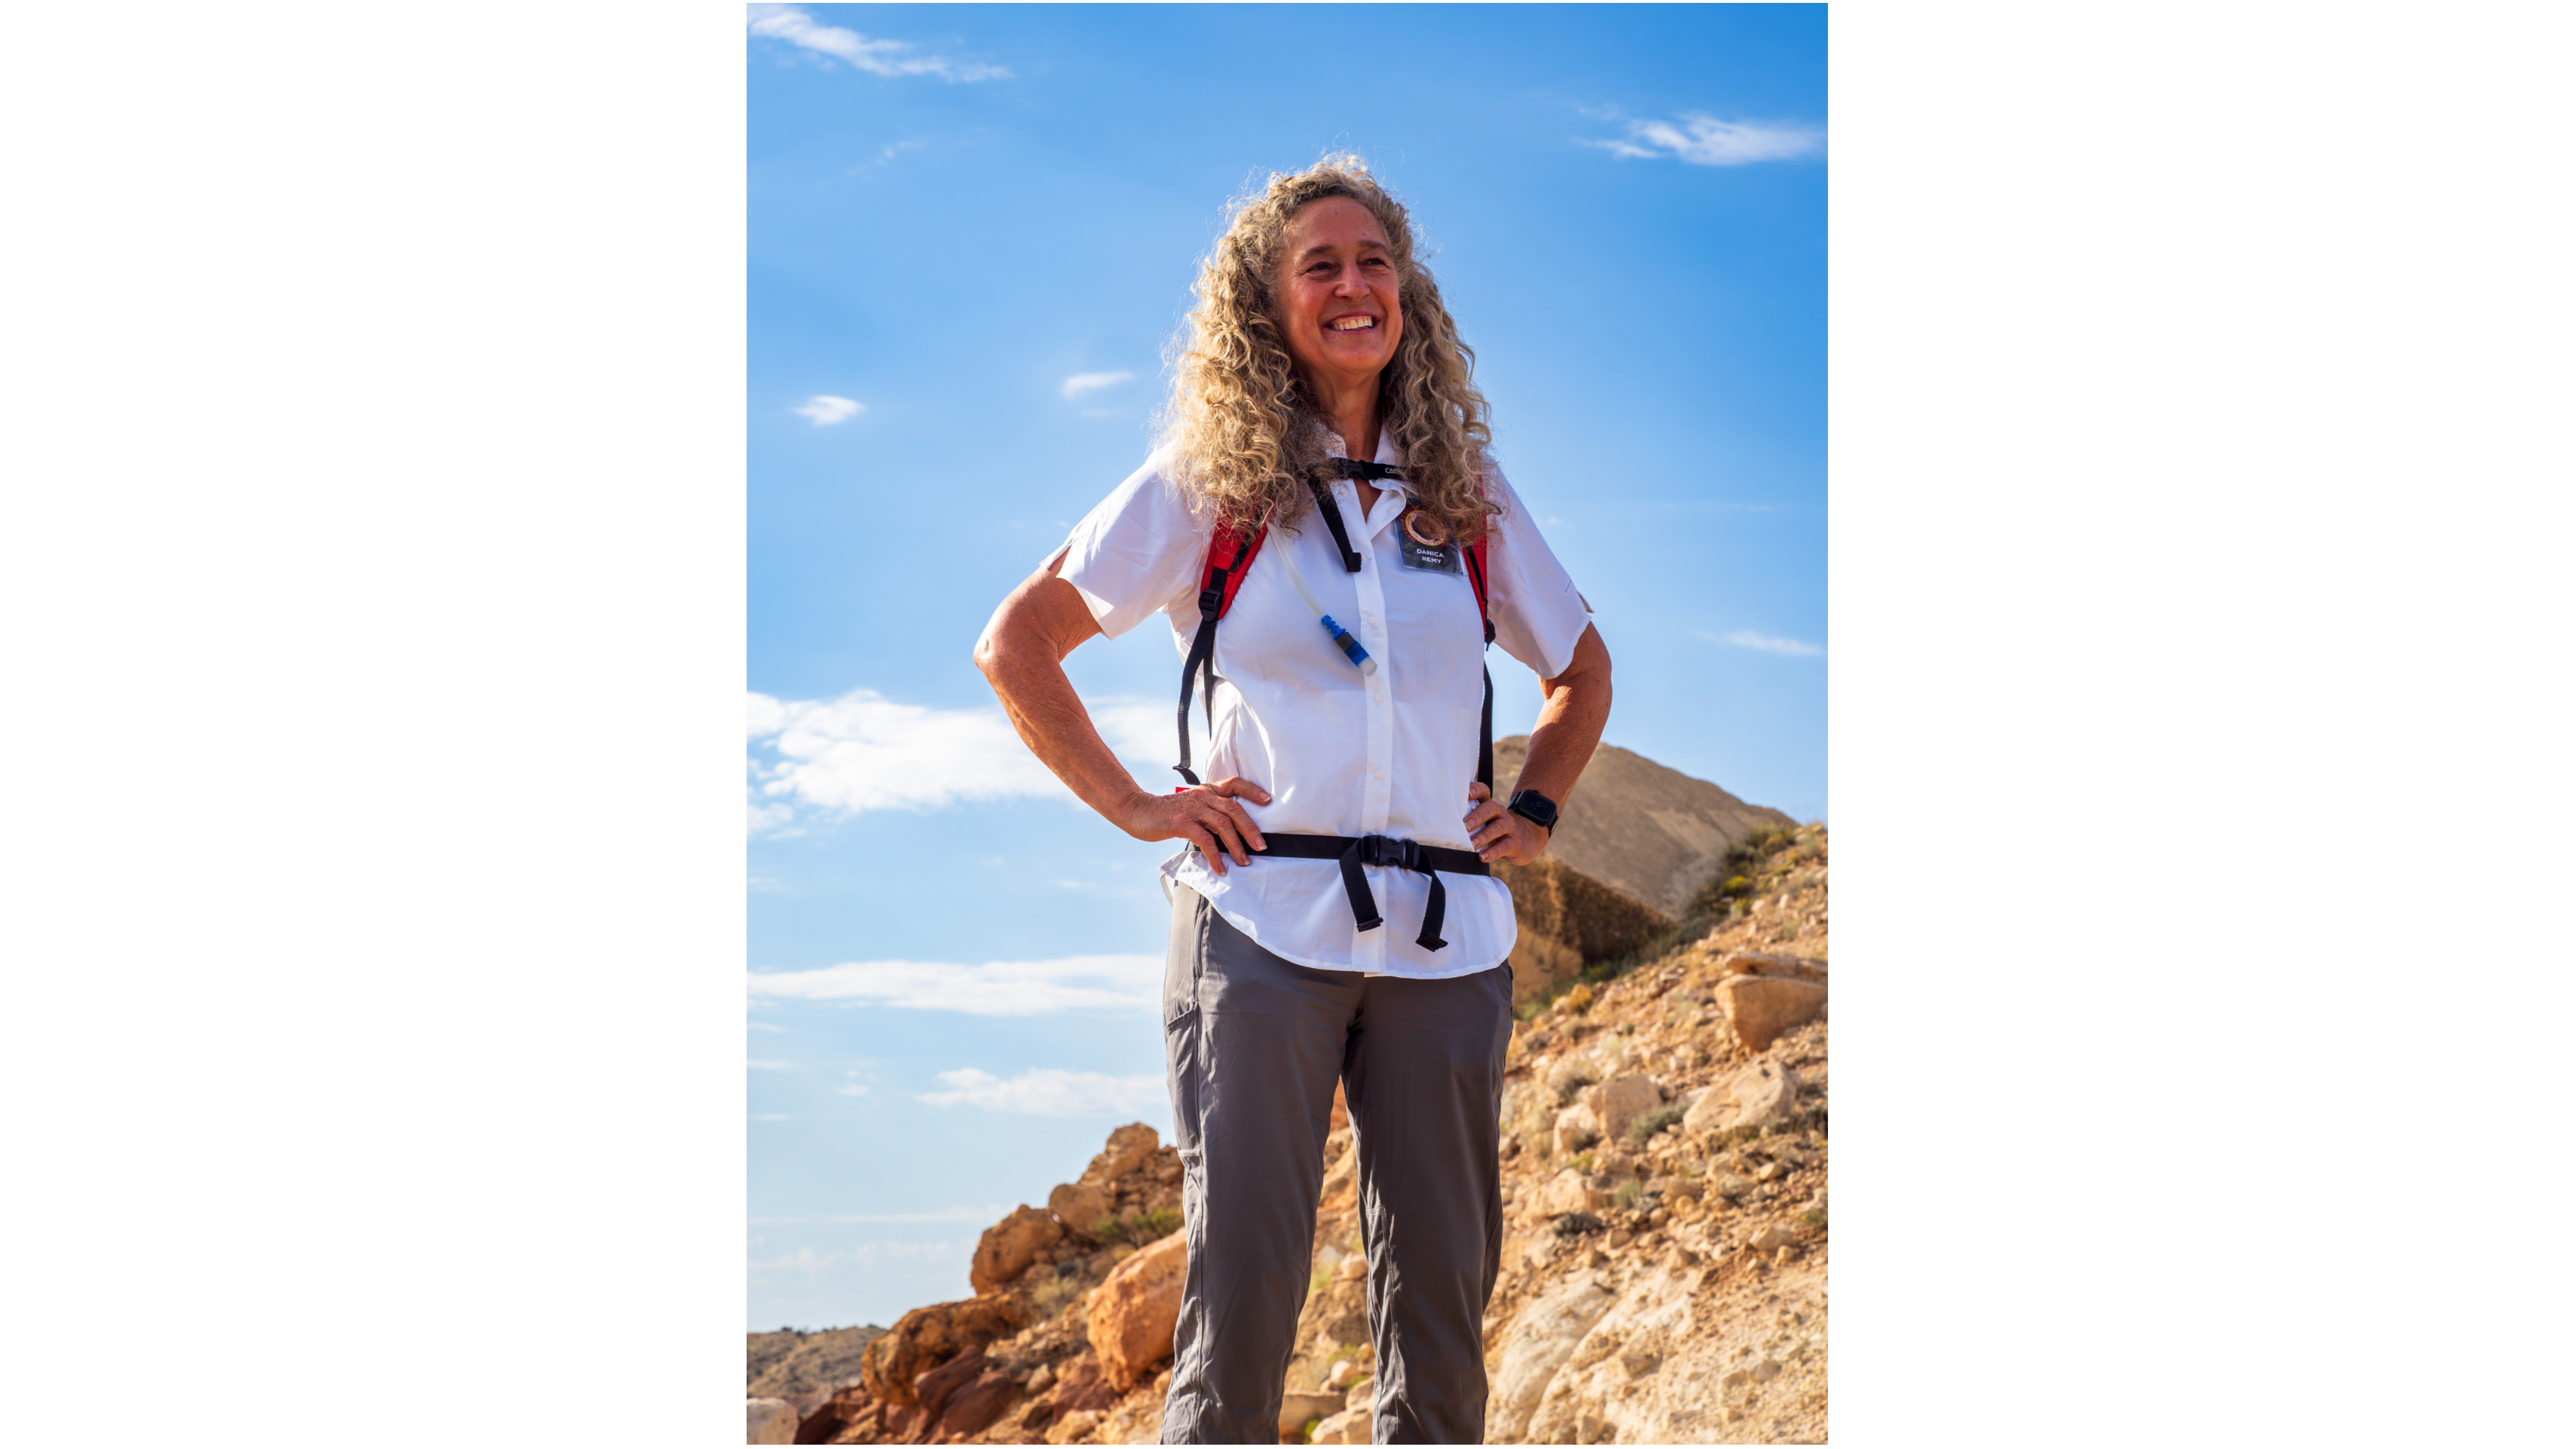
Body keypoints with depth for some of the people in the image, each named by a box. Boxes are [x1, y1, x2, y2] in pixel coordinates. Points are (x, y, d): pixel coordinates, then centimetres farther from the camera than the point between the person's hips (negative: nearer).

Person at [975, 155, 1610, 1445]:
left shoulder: (1466, 494, 13)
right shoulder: (1204, 486, 4)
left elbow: (1581, 667, 27)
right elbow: (1014, 645, 5)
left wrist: (1535, 810, 12)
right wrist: (1130, 805, -3)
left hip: (1446, 934, 3)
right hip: (1262, 922, -3)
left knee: (1444, 1280, 7)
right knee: (1245, 1276, -4)